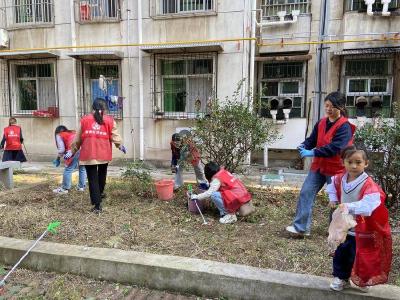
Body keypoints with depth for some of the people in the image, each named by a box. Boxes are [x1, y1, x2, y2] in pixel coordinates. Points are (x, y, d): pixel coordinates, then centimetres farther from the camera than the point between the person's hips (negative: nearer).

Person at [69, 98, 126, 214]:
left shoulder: (84, 120, 4)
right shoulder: (109, 120, 0)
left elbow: (77, 139, 8)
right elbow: (115, 136, 1)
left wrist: (72, 151, 20)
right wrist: (120, 146, 21)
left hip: (88, 155, -1)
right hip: (104, 154, 1)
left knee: (93, 179, 3)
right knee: (102, 174, 26)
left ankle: (97, 205, 2)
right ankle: (100, 194, 46)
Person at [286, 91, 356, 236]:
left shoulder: (345, 126, -16)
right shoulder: (321, 122, 6)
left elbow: (335, 147, -26)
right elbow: (312, 139, 7)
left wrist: (313, 153, -31)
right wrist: (304, 146, -15)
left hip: (336, 169, -6)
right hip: (318, 166, 6)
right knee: (306, 193, 0)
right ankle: (301, 227, 5)